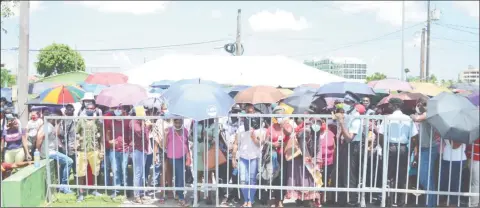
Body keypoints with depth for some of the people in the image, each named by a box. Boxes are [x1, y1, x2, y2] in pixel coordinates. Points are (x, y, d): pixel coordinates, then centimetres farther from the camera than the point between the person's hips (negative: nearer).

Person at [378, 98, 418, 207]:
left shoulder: (388, 118, -5)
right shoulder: (408, 119, 2)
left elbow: (381, 135, -9)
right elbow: (414, 137, -1)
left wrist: (384, 148, 5)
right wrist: (410, 150, 11)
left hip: (391, 148, -2)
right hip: (404, 149, 2)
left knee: (391, 175, 6)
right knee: (402, 176, 10)